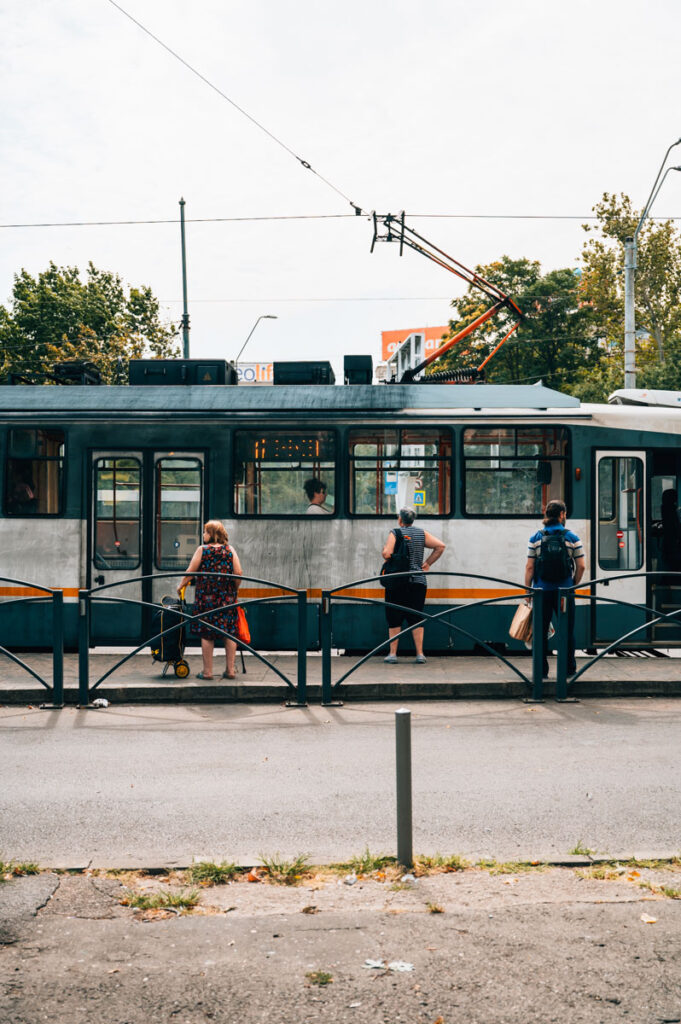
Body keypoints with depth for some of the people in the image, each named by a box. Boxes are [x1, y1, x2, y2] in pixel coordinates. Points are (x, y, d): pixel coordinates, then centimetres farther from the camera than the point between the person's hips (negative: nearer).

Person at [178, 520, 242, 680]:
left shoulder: (202, 549, -2)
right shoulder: (230, 550, 5)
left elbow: (190, 572, -1)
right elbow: (238, 573, 0)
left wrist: (181, 586, 14)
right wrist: (234, 591, 13)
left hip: (206, 596, -3)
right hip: (227, 598, 3)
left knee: (206, 634, 4)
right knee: (229, 633, 8)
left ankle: (207, 671, 6)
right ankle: (230, 670, 10)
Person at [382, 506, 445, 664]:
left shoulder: (395, 533, -5)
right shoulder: (422, 533, 7)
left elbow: (387, 554, -16)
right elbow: (440, 546, 1)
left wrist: (384, 547, 6)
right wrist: (428, 563, 6)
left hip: (396, 581, -3)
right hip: (418, 581, 3)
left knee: (394, 619, 6)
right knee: (416, 618, 8)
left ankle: (393, 654, 8)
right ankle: (420, 654, 5)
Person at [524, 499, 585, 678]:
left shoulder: (536, 538, 1)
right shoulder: (572, 538, 0)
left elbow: (529, 567, -2)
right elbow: (581, 566, -1)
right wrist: (574, 585, 13)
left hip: (542, 591, 0)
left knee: (541, 631, 6)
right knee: (567, 631, 9)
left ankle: (541, 669, 7)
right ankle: (569, 668, 15)